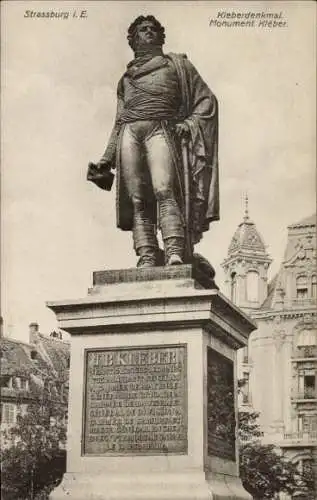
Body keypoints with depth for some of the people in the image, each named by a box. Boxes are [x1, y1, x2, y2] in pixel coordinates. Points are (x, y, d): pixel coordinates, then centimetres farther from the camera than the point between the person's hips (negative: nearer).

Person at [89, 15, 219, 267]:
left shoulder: (177, 64, 21)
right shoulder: (126, 78, 29)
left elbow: (207, 100, 15)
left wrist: (189, 124, -3)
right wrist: (107, 159, 19)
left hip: (160, 130, -3)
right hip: (129, 133, 3)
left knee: (164, 190, -25)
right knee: (137, 200, -11)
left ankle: (175, 256, -37)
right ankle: (147, 261, -19)